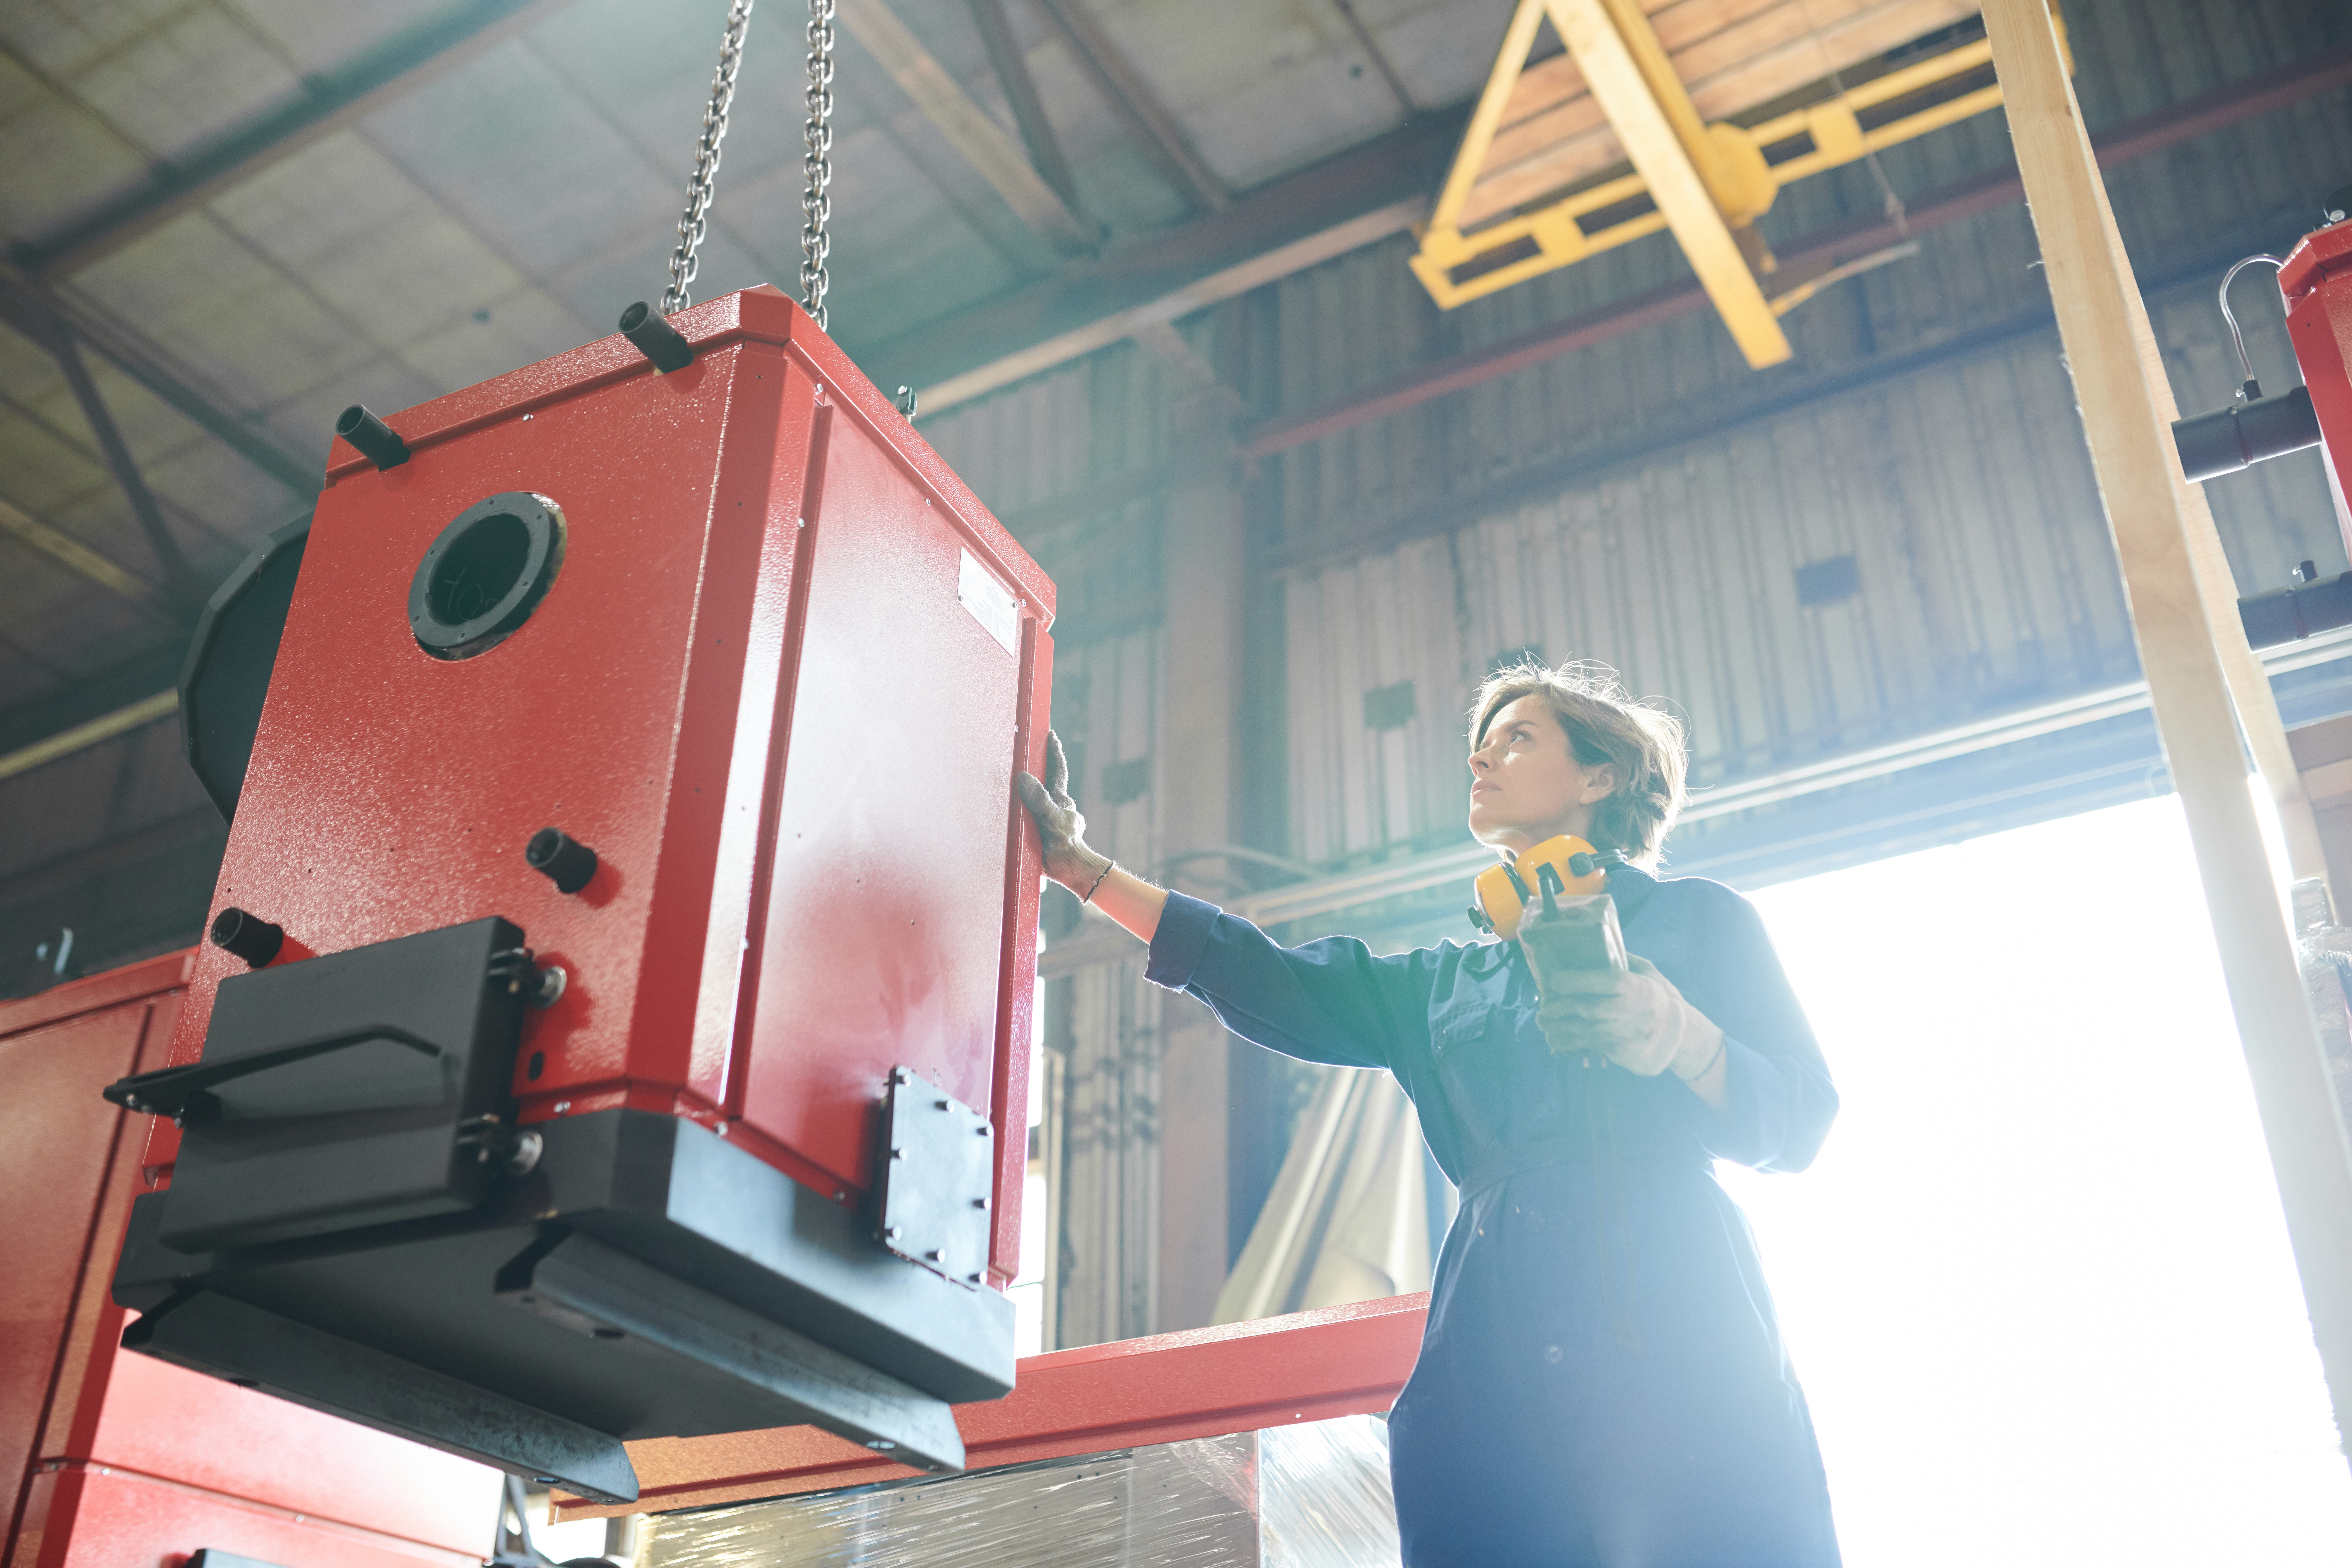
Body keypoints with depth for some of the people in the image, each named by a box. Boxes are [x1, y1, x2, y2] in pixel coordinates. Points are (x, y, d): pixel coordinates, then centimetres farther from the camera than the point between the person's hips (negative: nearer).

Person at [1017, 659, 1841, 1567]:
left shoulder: (1695, 919, 15)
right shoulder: (1446, 985, 26)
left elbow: (1800, 1124, 7)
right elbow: (1277, 984, 16)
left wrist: (1679, 1039, -14)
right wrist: (1082, 866, 14)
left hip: (1672, 1335, -3)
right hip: (1501, 1360, 3)